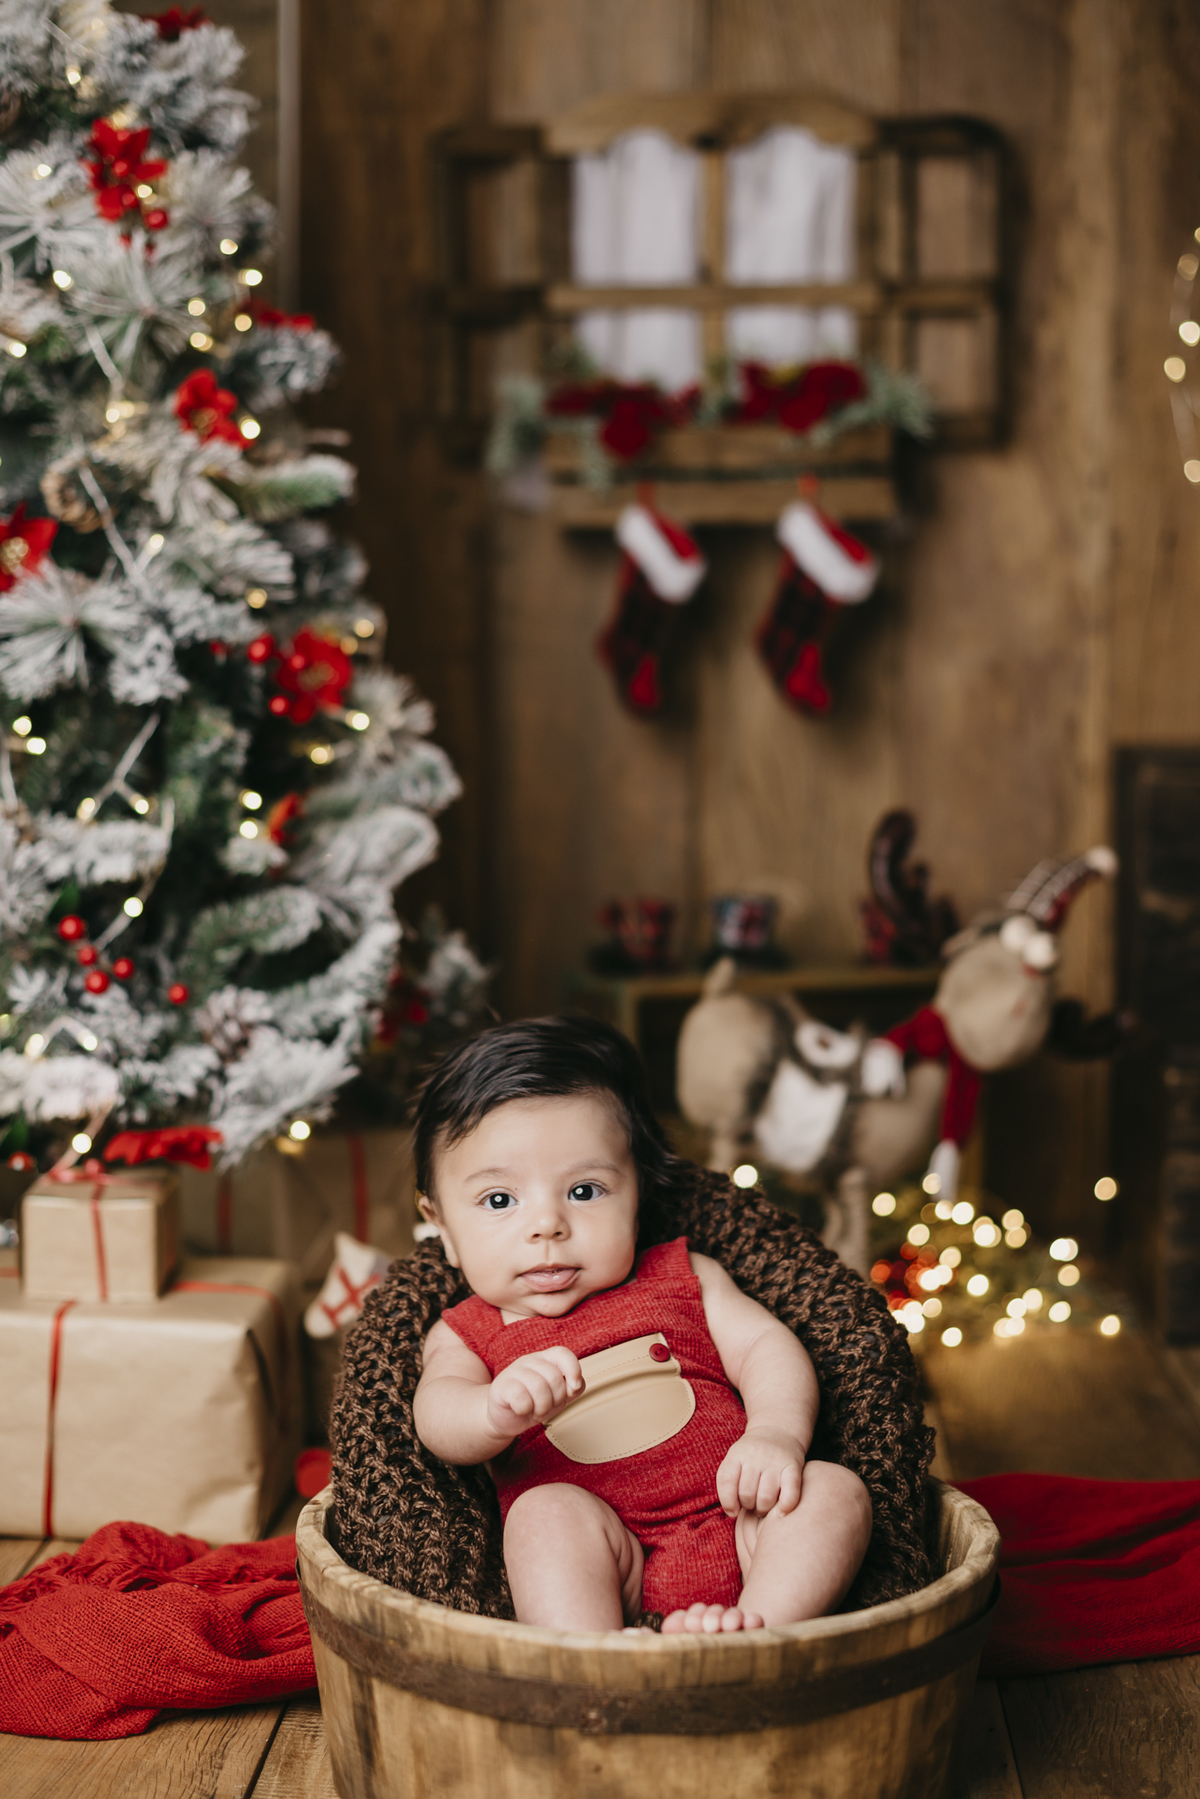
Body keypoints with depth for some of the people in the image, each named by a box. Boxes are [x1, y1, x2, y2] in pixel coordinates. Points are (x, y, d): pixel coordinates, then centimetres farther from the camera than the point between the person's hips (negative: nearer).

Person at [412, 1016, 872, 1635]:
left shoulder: (683, 1278, 20)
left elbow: (767, 1347, 10)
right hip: (607, 1565, -2)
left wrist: (775, 1435, -14)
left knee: (834, 1489, -21)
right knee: (549, 1510, -30)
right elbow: (437, 1412, -6)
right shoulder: (466, 1334, 15)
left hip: (737, 1525, 2)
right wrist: (497, 1411, -32)